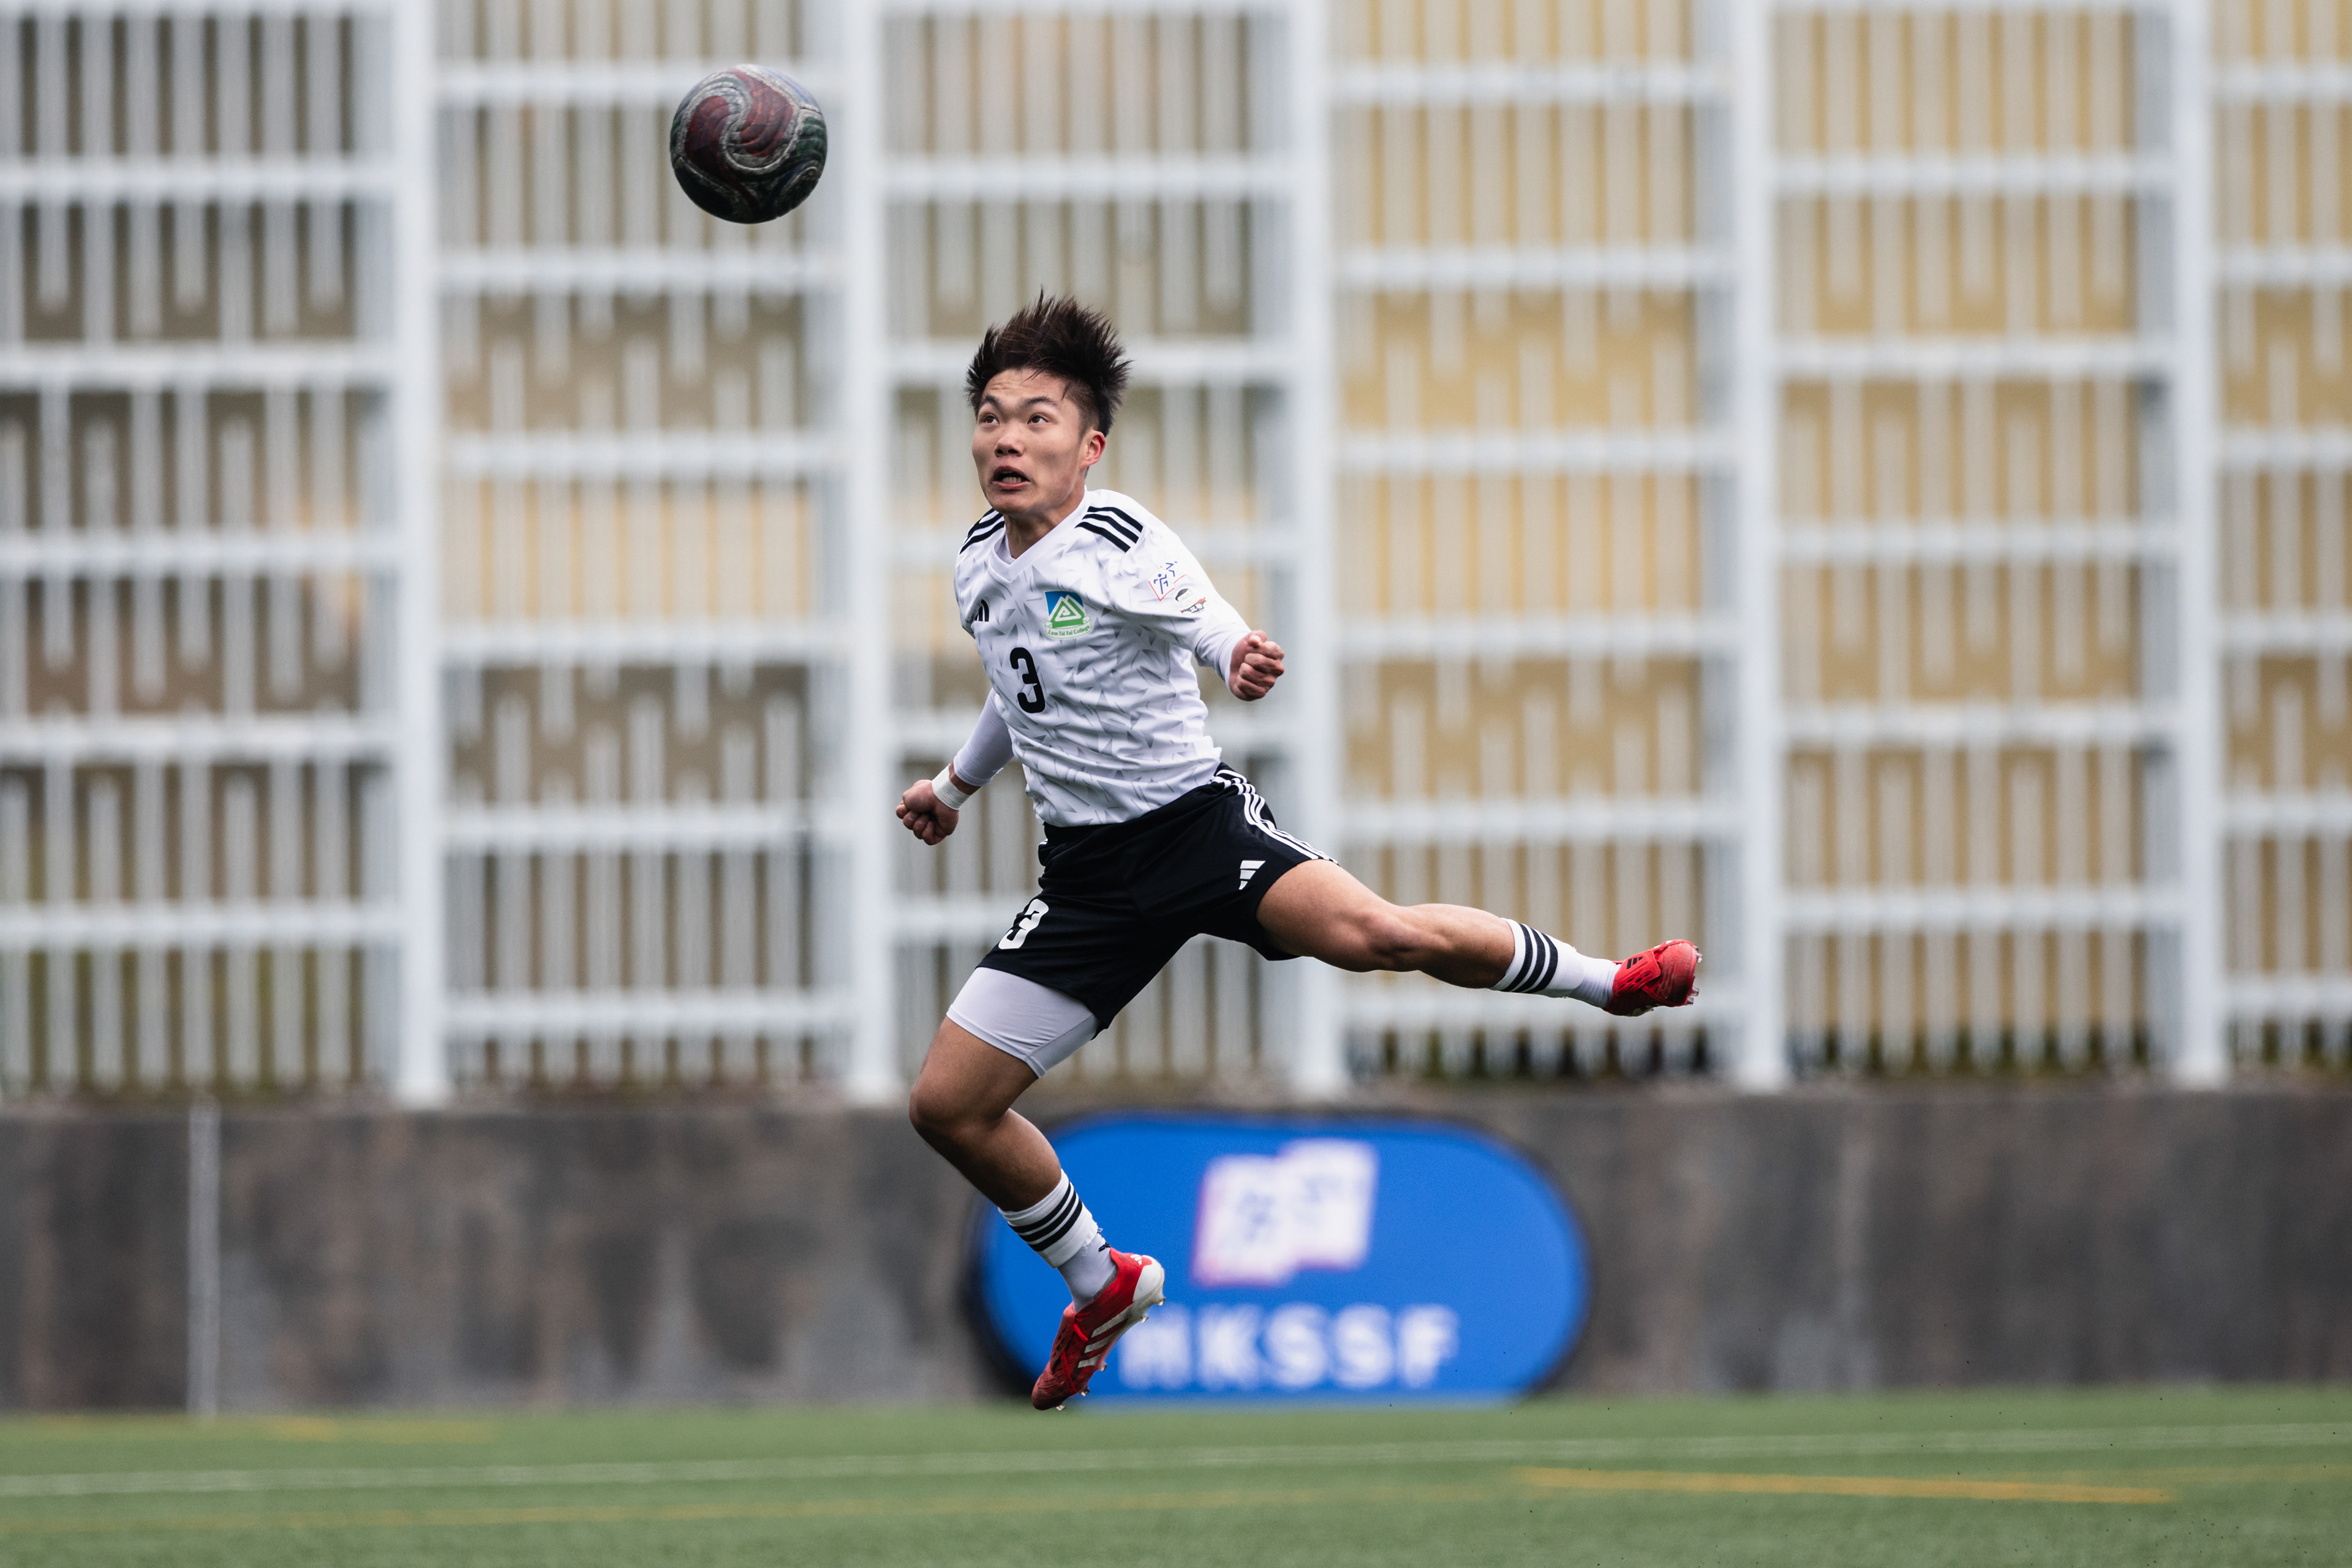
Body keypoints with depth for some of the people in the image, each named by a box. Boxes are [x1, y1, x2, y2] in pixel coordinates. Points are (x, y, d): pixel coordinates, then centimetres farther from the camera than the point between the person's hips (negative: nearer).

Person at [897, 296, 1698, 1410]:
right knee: (947, 1106, -2)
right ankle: (1102, 1287, 21)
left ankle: (1608, 981, -11)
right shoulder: (978, 564, 8)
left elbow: (1220, 637, -8)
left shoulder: (1122, 543, -12)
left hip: (1196, 822, -6)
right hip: (1087, 875, 6)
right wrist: (957, 784, 40)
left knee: (1367, 932, -33)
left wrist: (1243, 662, -32)